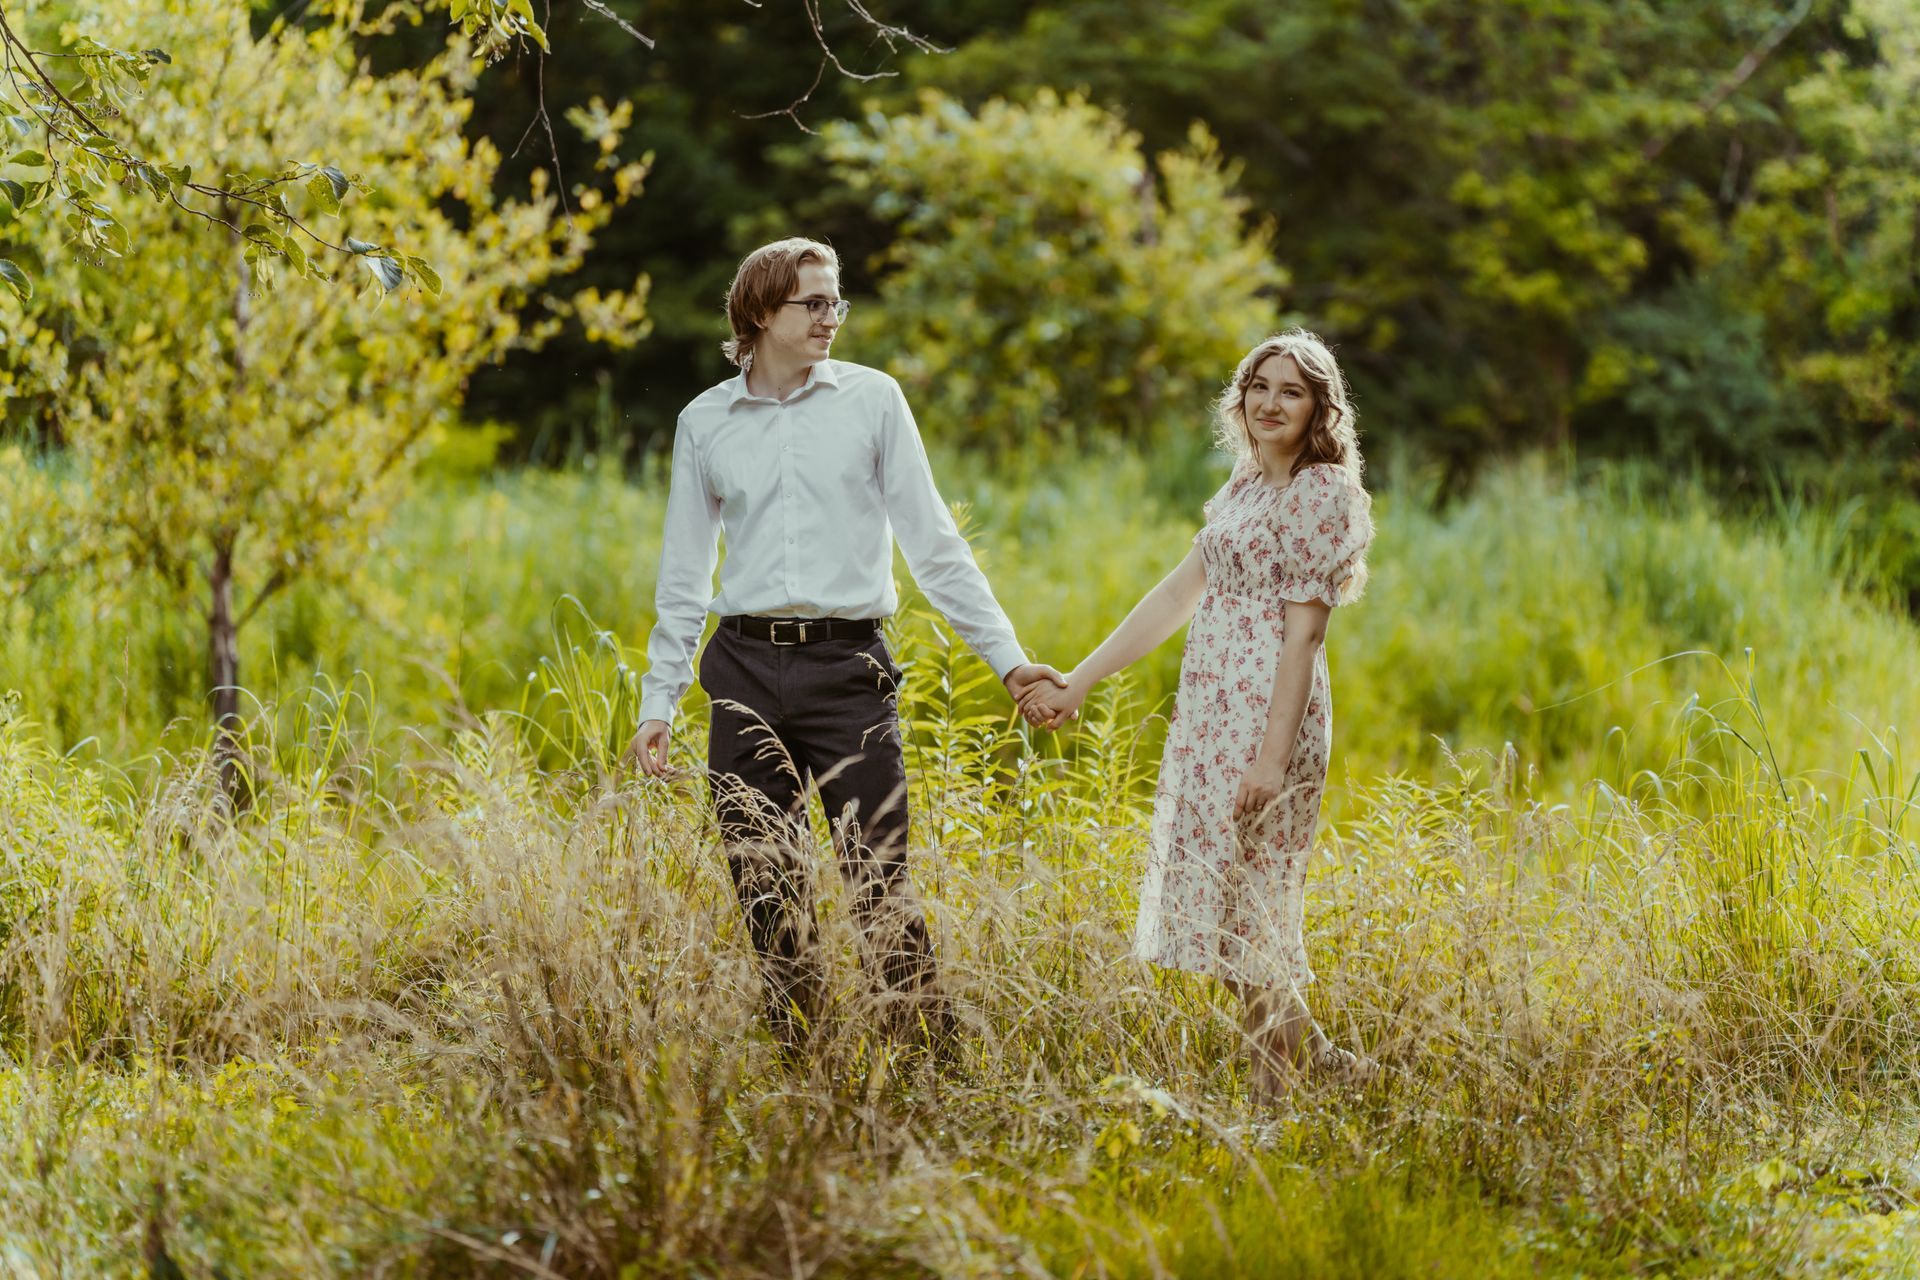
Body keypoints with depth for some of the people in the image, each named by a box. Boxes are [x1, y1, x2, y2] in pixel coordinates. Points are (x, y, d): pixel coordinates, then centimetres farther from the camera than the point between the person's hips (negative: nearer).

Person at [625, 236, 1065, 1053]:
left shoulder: (872, 399, 4)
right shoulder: (704, 423, 9)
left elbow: (931, 541, 5)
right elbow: (683, 578, 14)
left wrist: (1006, 657, -1)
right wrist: (657, 702, 9)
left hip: (847, 664, -2)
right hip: (746, 670, 2)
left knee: (880, 885, -8)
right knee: (768, 893, 4)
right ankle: (797, 1061, 14)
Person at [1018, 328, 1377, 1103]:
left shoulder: (1322, 493, -8)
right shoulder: (1245, 485, 17)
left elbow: (1304, 632, -14)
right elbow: (1177, 595, 19)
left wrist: (1274, 757, -20)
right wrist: (1078, 683, 18)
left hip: (1268, 716, -9)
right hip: (1210, 716, 9)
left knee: (1246, 902, -7)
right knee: (1217, 902, 9)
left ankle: (1273, 1089, 0)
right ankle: (1312, 1052, 16)